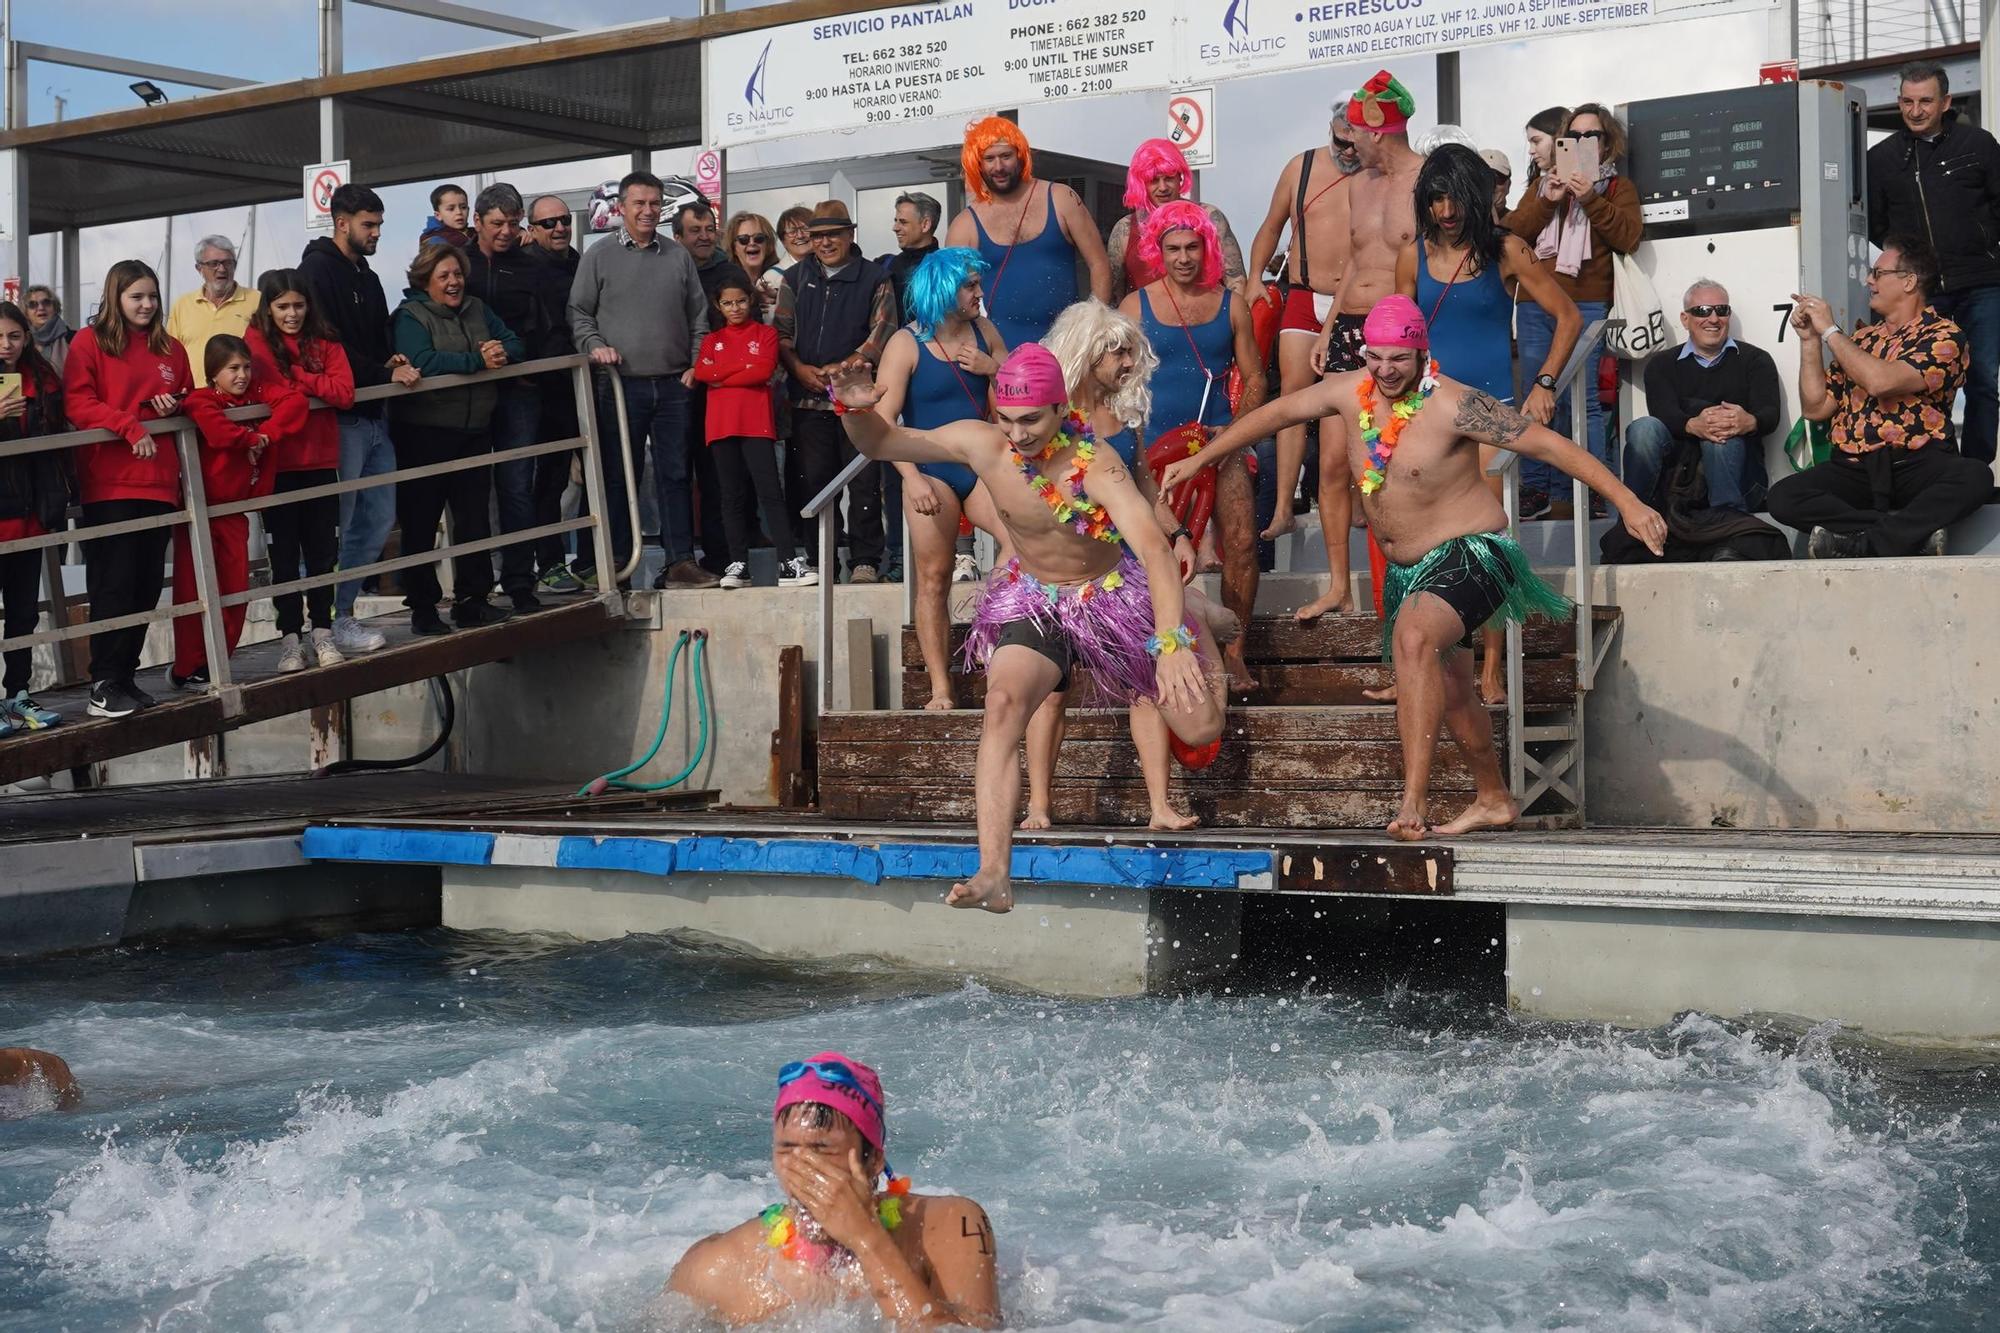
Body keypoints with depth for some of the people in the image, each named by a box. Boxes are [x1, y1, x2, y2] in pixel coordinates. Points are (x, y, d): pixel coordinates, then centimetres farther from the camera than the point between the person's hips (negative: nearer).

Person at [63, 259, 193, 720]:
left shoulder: (170, 349, 15)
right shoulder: (90, 343, 0)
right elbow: (77, 404, -8)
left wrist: (175, 406, 2)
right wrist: (131, 426, -19)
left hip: (158, 482, 5)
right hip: (109, 483, -5)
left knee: (147, 584, 7)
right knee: (114, 584, -7)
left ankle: (125, 676, 16)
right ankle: (104, 686, -5)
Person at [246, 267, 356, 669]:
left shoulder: (324, 342, 6)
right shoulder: (255, 342, -1)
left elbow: (345, 393, -6)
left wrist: (297, 379, -12)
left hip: (320, 460, 2)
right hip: (278, 463, -2)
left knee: (322, 551, 7)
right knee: (285, 555, 4)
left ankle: (322, 632, 17)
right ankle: (289, 636, 11)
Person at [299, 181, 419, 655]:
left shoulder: (366, 276, 19)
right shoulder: (317, 270, -9)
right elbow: (329, 347, -17)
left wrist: (391, 361, 3)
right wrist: (385, 373, -16)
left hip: (374, 415, 9)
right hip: (341, 416, -9)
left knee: (378, 518, 10)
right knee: (338, 523, -4)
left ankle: (340, 612, 18)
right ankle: (335, 621, 3)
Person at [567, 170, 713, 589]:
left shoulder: (679, 257, 12)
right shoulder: (599, 257, 6)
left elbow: (698, 318, 13)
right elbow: (579, 313, 6)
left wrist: (696, 365, 2)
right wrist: (595, 346, -10)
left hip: (673, 384, 2)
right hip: (620, 383, -2)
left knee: (675, 474, 2)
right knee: (618, 476, 2)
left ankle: (680, 560, 5)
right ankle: (614, 560, 8)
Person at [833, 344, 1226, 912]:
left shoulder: (1095, 466, -31)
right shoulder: (981, 444, -19)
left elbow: (1154, 548, -42)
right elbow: (880, 442, -9)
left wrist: (1171, 644, -56)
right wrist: (855, 409, -33)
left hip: (1116, 596, -2)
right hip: (1033, 603, 2)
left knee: (1201, 728, 4)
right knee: (1003, 705, -28)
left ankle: (1197, 633, 42)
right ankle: (994, 874, -35)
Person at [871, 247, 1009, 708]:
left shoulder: (984, 332, 9)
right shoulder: (906, 344, -5)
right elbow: (883, 420, -11)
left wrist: (995, 369, -5)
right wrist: (912, 477, -20)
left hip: (980, 466, 4)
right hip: (932, 473, -4)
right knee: (934, 579, -3)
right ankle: (940, 689, 1)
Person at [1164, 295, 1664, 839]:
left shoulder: (1452, 405, -20)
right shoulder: (1350, 390, -2)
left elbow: (1548, 444, -20)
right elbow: (1279, 411, 14)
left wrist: (1627, 503, -25)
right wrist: (1200, 458, 19)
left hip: (1469, 554, -8)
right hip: (1407, 568, 8)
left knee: (1413, 635, -35)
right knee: (1451, 693, 19)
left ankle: (1414, 801, -38)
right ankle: (1494, 801, 40)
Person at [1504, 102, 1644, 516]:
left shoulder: (1618, 187, 12)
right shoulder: (1543, 182, 21)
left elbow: (1629, 238, -4)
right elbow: (1512, 230, 9)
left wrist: (1591, 201, -13)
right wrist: (1547, 202, -6)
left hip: (1586, 307, -4)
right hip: (1535, 306, 4)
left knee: (1581, 400, -11)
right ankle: (1536, 491, 7)